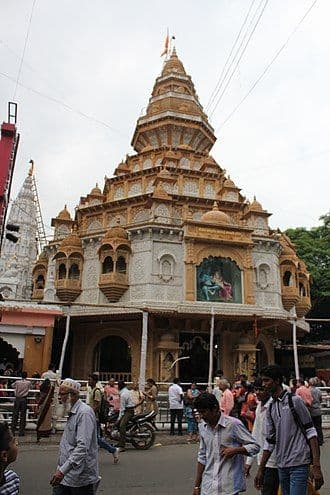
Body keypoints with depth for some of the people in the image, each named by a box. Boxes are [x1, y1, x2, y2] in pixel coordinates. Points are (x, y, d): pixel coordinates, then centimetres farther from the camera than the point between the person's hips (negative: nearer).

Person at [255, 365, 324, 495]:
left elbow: (310, 432, -8)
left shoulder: (294, 400, -7)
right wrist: (260, 470, 13)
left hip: (299, 464, -6)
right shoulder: (270, 409, 10)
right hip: (281, 466, 6)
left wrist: (316, 466, -13)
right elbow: (270, 441, 13)